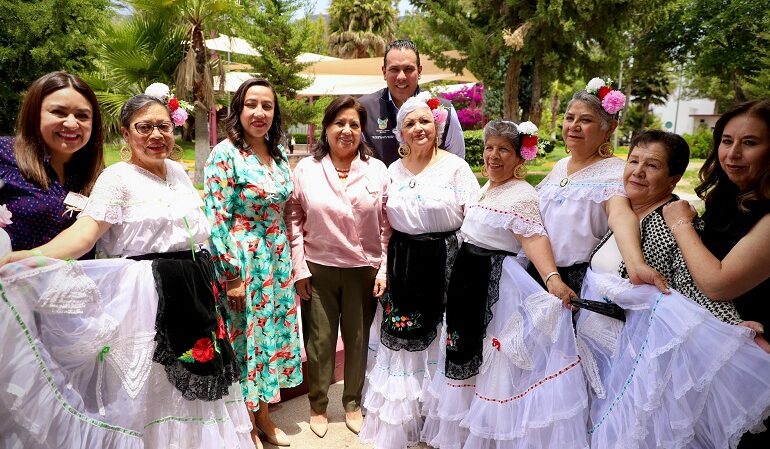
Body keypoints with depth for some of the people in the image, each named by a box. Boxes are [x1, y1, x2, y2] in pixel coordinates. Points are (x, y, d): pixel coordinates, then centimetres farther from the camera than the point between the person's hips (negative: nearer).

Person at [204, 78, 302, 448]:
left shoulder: (278, 153, 7)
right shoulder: (225, 153, -13)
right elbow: (217, 218, -16)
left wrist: (290, 260, 15)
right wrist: (231, 274, -17)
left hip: (277, 255, 7)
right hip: (243, 258, -7)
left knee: (273, 332, 15)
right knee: (245, 336, 6)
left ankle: (263, 415, 34)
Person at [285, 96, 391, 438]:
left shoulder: (378, 170, 1)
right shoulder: (306, 169, -1)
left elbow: (387, 224, 2)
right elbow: (293, 221, 0)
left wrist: (384, 270, -2)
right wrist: (299, 269, -4)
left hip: (364, 270, 1)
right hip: (318, 270, -1)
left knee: (358, 340, 13)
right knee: (319, 341, 10)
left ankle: (353, 403, 35)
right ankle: (318, 406, 32)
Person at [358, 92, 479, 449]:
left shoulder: (455, 166, -4)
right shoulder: (394, 169, 8)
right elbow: (387, 223, 12)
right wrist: (383, 265, 7)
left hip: (444, 262, -3)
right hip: (402, 263, 4)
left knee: (439, 339, 4)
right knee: (402, 340, 10)